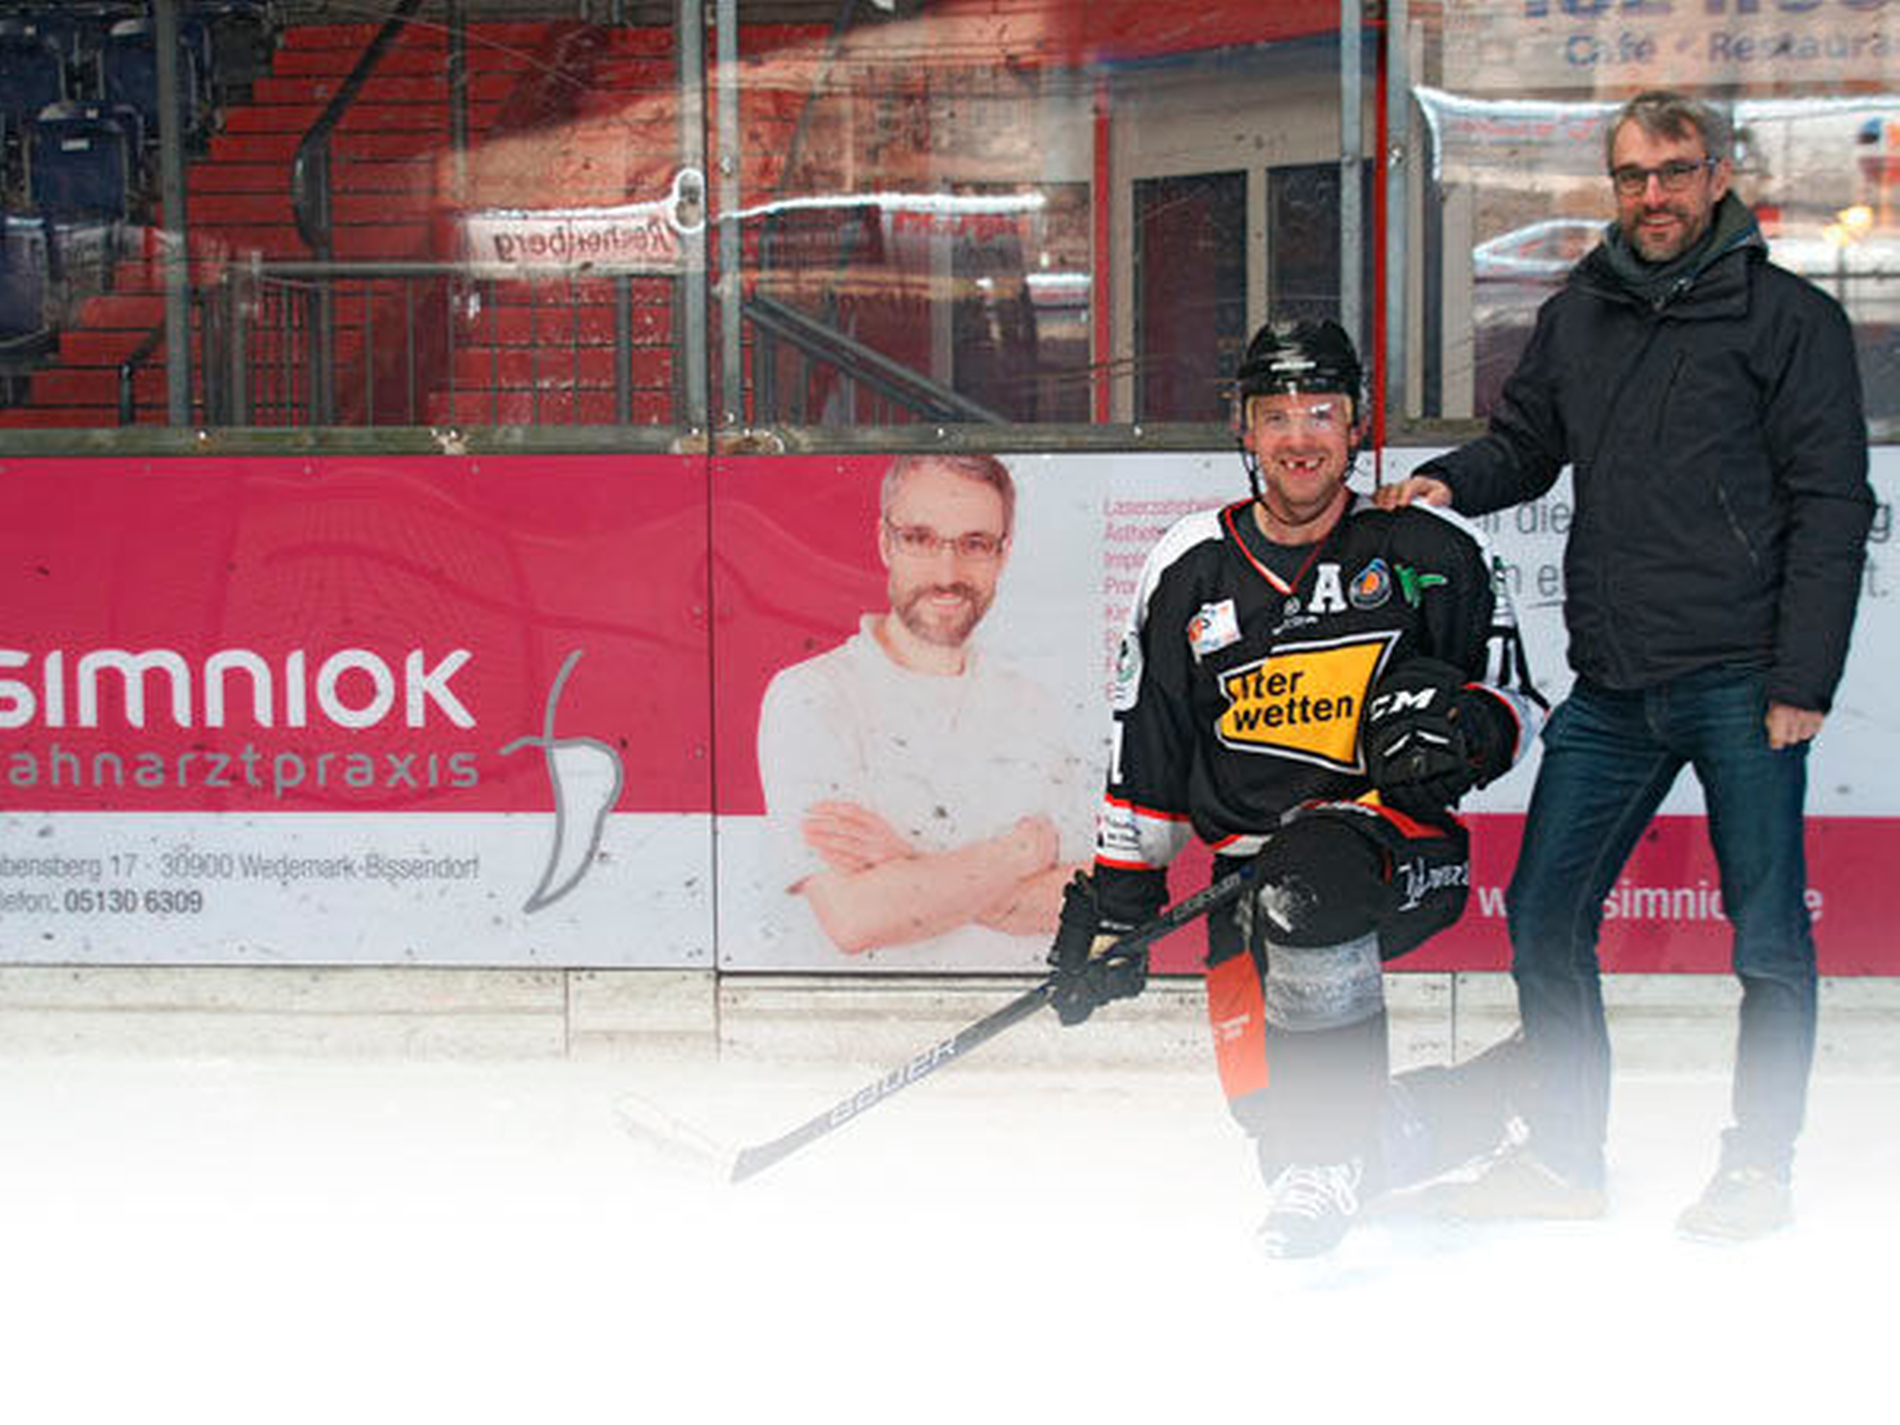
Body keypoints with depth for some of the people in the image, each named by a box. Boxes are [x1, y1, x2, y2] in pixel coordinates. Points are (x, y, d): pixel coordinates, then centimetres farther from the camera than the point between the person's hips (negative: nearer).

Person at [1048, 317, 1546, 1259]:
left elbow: (1514, 703, 8)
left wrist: (1464, 724, -15)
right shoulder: (1191, 570, 8)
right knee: (1269, 1108, -8)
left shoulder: (1429, 555, 2)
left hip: (1402, 840, -4)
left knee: (1306, 886, -38)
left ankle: (1333, 1158, -26)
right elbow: (1145, 756, 13)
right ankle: (1467, 1111, 18)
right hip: (1249, 868, 4)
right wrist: (1114, 901, 9)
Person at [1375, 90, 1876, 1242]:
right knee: (1543, 917, 6)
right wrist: (1449, 482, 1)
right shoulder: (1577, 320, 13)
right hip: (1610, 693, 5)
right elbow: (1526, 447, 24)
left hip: (1742, 685, -5)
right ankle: (1567, 1158, 18)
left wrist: (1802, 681, -11)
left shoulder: (1790, 318, -1)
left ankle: (1761, 1166, 15)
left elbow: (1831, 507, -4)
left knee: (1768, 937, 1)